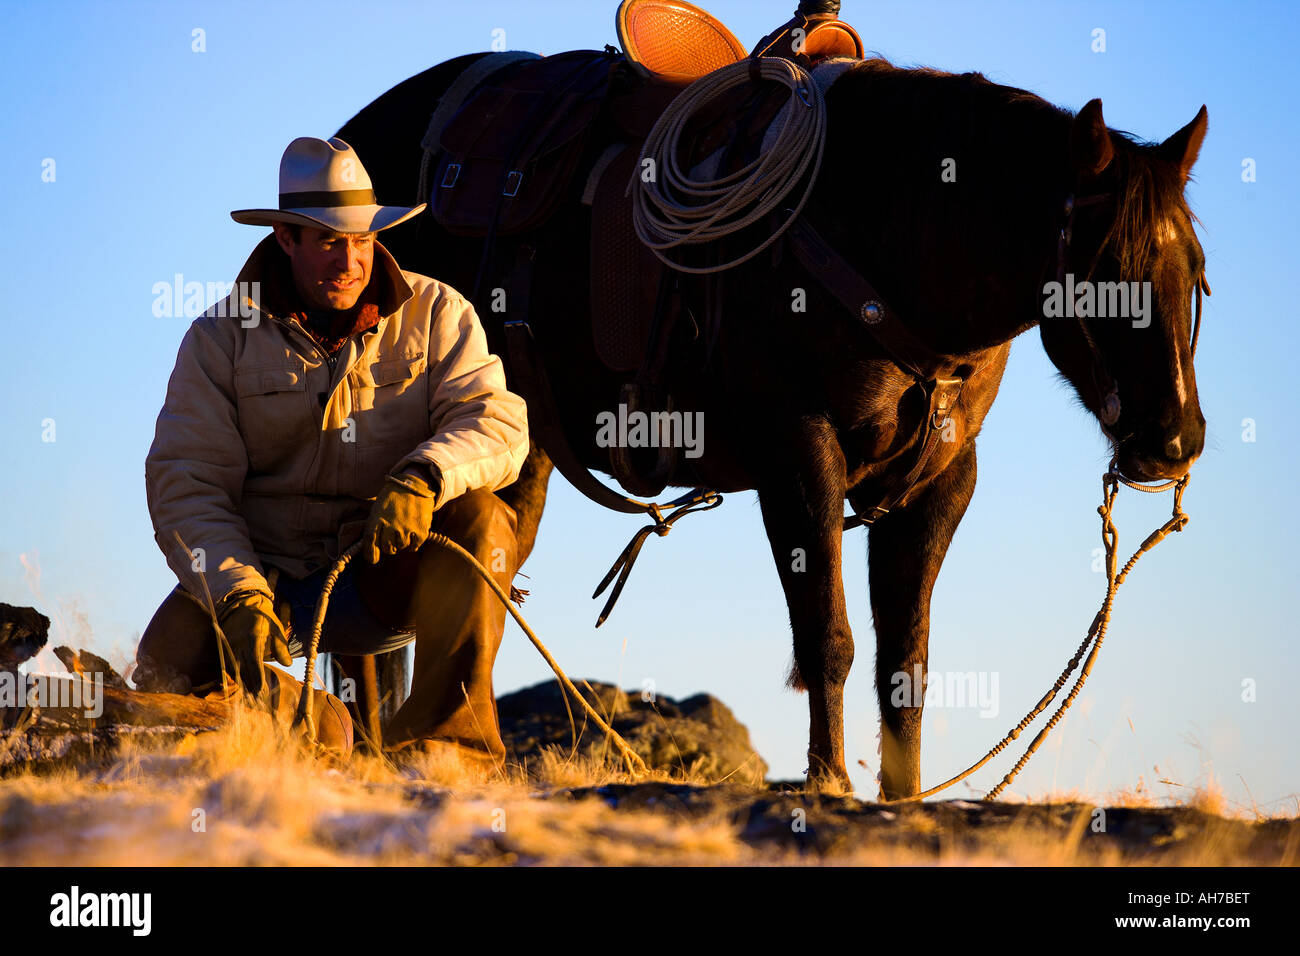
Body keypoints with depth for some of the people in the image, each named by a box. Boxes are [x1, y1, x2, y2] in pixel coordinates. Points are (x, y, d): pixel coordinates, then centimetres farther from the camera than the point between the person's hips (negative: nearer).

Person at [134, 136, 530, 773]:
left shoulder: (436, 315, 2)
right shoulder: (222, 338, -1)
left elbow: (496, 422, -11)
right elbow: (185, 483, -8)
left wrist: (423, 476, -35)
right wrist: (238, 594, -26)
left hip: (393, 577, 0)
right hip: (269, 572, 0)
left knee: (476, 516, -31)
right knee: (168, 668, -26)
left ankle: (448, 736, -28)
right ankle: (312, 726, 5)